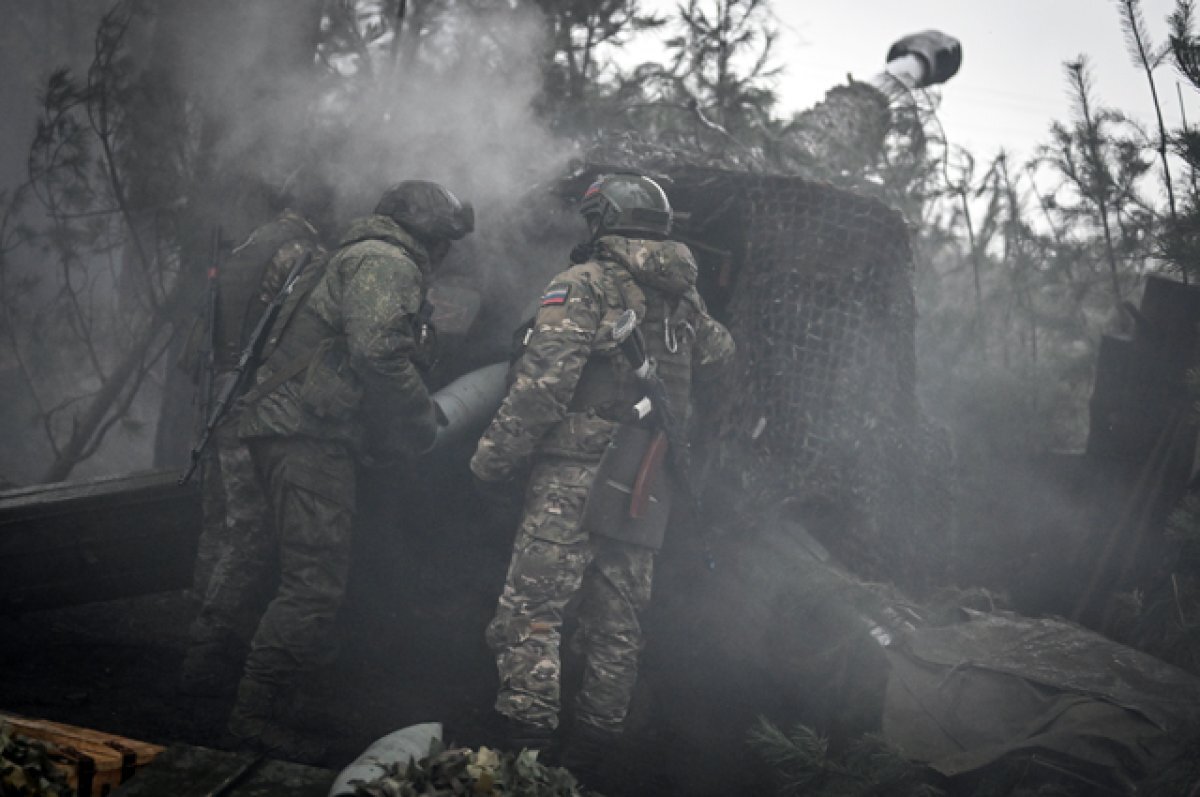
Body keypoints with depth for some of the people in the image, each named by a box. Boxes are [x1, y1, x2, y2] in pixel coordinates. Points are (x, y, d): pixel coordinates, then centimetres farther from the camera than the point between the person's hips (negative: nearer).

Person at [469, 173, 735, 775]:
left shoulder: (581, 285, -8)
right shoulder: (683, 298, 12)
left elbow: (543, 385, -15)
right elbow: (719, 354, 32)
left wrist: (494, 459, -9)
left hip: (573, 477, -7)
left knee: (532, 612, -9)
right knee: (616, 626, 11)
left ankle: (524, 750, -17)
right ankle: (587, 761, 16)